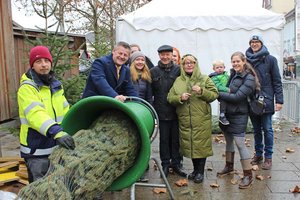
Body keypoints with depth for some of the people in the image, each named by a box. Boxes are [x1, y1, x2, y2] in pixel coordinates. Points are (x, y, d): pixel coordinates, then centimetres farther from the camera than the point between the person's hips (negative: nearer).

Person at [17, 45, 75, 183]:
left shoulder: (56, 85, 9)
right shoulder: (27, 88, -16)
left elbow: (65, 112, 11)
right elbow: (36, 114, -32)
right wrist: (56, 132, -46)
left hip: (57, 146, 7)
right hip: (37, 149, -7)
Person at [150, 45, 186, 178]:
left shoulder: (178, 70, 0)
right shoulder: (153, 72, 3)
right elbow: (150, 92, 3)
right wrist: (153, 108, -2)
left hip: (177, 111, 0)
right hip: (162, 112, 1)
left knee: (176, 139, 9)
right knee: (164, 139, 10)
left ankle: (176, 164, 24)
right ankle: (165, 164, 23)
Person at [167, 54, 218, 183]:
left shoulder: (205, 79, 4)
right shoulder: (178, 81, 10)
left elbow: (214, 94, -1)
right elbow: (170, 97, 6)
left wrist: (202, 91, -17)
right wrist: (180, 98, -13)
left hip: (202, 119, -3)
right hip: (185, 120, 3)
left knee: (201, 144, 0)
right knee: (189, 144, 10)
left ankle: (200, 171, 16)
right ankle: (195, 169, 28)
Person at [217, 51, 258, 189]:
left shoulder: (249, 78, -13)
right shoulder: (232, 74, 9)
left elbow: (237, 97, -20)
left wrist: (219, 94, -17)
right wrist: (221, 94, -8)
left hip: (239, 115, -7)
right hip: (227, 112, 7)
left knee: (240, 143, -7)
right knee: (228, 140, 18)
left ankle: (248, 175, 3)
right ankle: (229, 166, 35)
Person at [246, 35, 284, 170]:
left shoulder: (270, 59, -2)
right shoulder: (247, 60, 6)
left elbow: (277, 81, -3)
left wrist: (279, 100, -8)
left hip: (266, 101, -3)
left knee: (267, 129, 3)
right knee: (256, 129, 13)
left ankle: (268, 157, 14)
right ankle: (258, 154, 26)